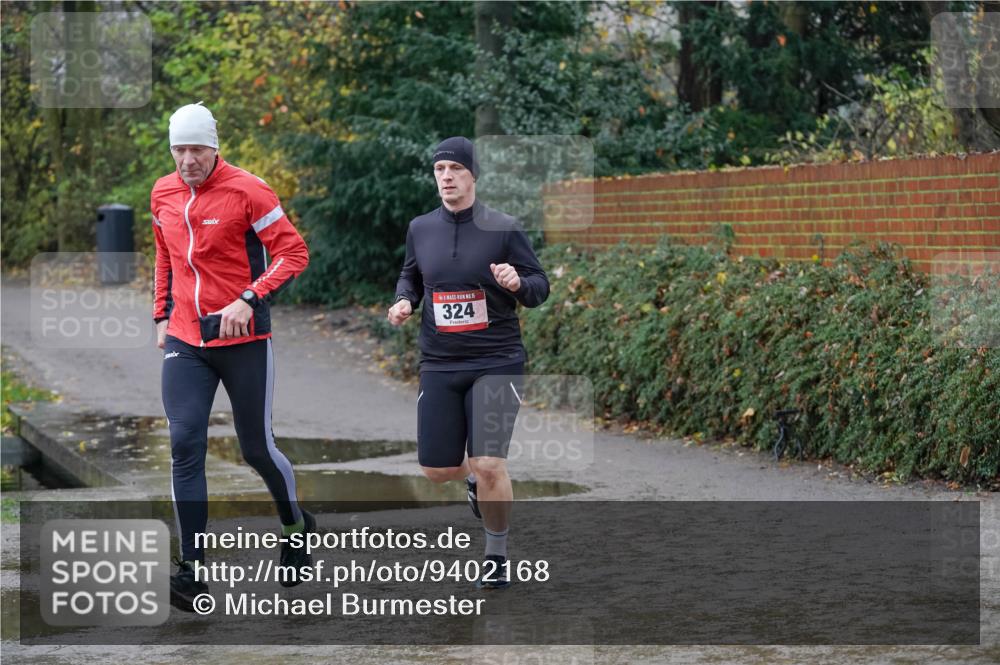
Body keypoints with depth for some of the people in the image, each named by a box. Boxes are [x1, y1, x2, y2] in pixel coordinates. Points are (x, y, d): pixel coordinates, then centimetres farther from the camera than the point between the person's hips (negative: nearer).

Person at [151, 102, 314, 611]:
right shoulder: (162, 195, 8)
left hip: (243, 340, -4)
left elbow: (294, 251, -11)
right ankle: (191, 569, -10)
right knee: (185, 445, -9)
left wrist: (249, 299, -20)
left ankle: (296, 525, 34)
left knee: (256, 447, 5)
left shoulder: (246, 191, -10)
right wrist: (162, 315, 19)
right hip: (184, 341, 4)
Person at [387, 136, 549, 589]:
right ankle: (472, 479, 43)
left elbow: (541, 287, -2)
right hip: (439, 364, 4)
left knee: (489, 467, -13)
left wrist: (518, 284, -24)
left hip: (496, 361, -4)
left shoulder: (504, 229, -6)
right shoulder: (420, 229, 5)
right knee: (436, 471, 5)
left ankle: (496, 555, 9)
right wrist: (404, 301, 0)